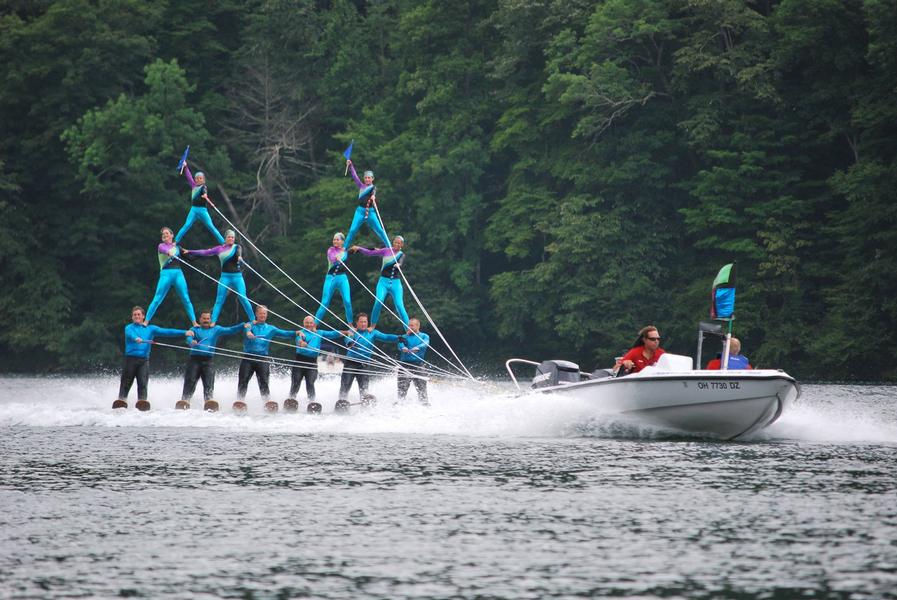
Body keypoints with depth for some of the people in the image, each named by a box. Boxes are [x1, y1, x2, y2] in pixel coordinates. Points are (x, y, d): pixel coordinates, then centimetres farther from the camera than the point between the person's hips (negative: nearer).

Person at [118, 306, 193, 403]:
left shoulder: (150, 329, 16)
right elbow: (129, 334, -17)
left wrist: (184, 332, -4)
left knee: (143, 383, -10)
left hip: (144, 360, 2)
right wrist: (136, 338, -41)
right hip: (131, 359, -2)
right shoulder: (129, 328, 7)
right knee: (126, 383, -3)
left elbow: (166, 332, 7)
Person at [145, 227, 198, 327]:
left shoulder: (177, 246, 18)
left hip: (178, 274, 3)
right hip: (166, 273, -3)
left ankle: (194, 322, 3)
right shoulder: (161, 246, 6)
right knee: (157, 300, -6)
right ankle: (146, 321, -4)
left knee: (186, 299, 0)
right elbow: (164, 249, -19)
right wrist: (169, 252, -40)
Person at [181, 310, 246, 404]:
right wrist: (191, 342, -34)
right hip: (194, 360, -1)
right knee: (190, 383, -7)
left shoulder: (215, 330, 16)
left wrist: (243, 325, -9)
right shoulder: (195, 329, 11)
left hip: (208, 361, 1)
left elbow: (229, 330, 6)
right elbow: (189, 339, -9)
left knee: (209, 385, -10)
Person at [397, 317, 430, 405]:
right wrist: (403, 348, -30)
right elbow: (400, 345, -6)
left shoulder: (424, 336, 11)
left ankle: (425, 404, -4)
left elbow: (425, 344, -10)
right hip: (404, 364, 1)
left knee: (421, 387, -8)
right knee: (402, 387, -3)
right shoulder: (405, 337, 15)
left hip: (418, 364, -1)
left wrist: (417, 348, -31)